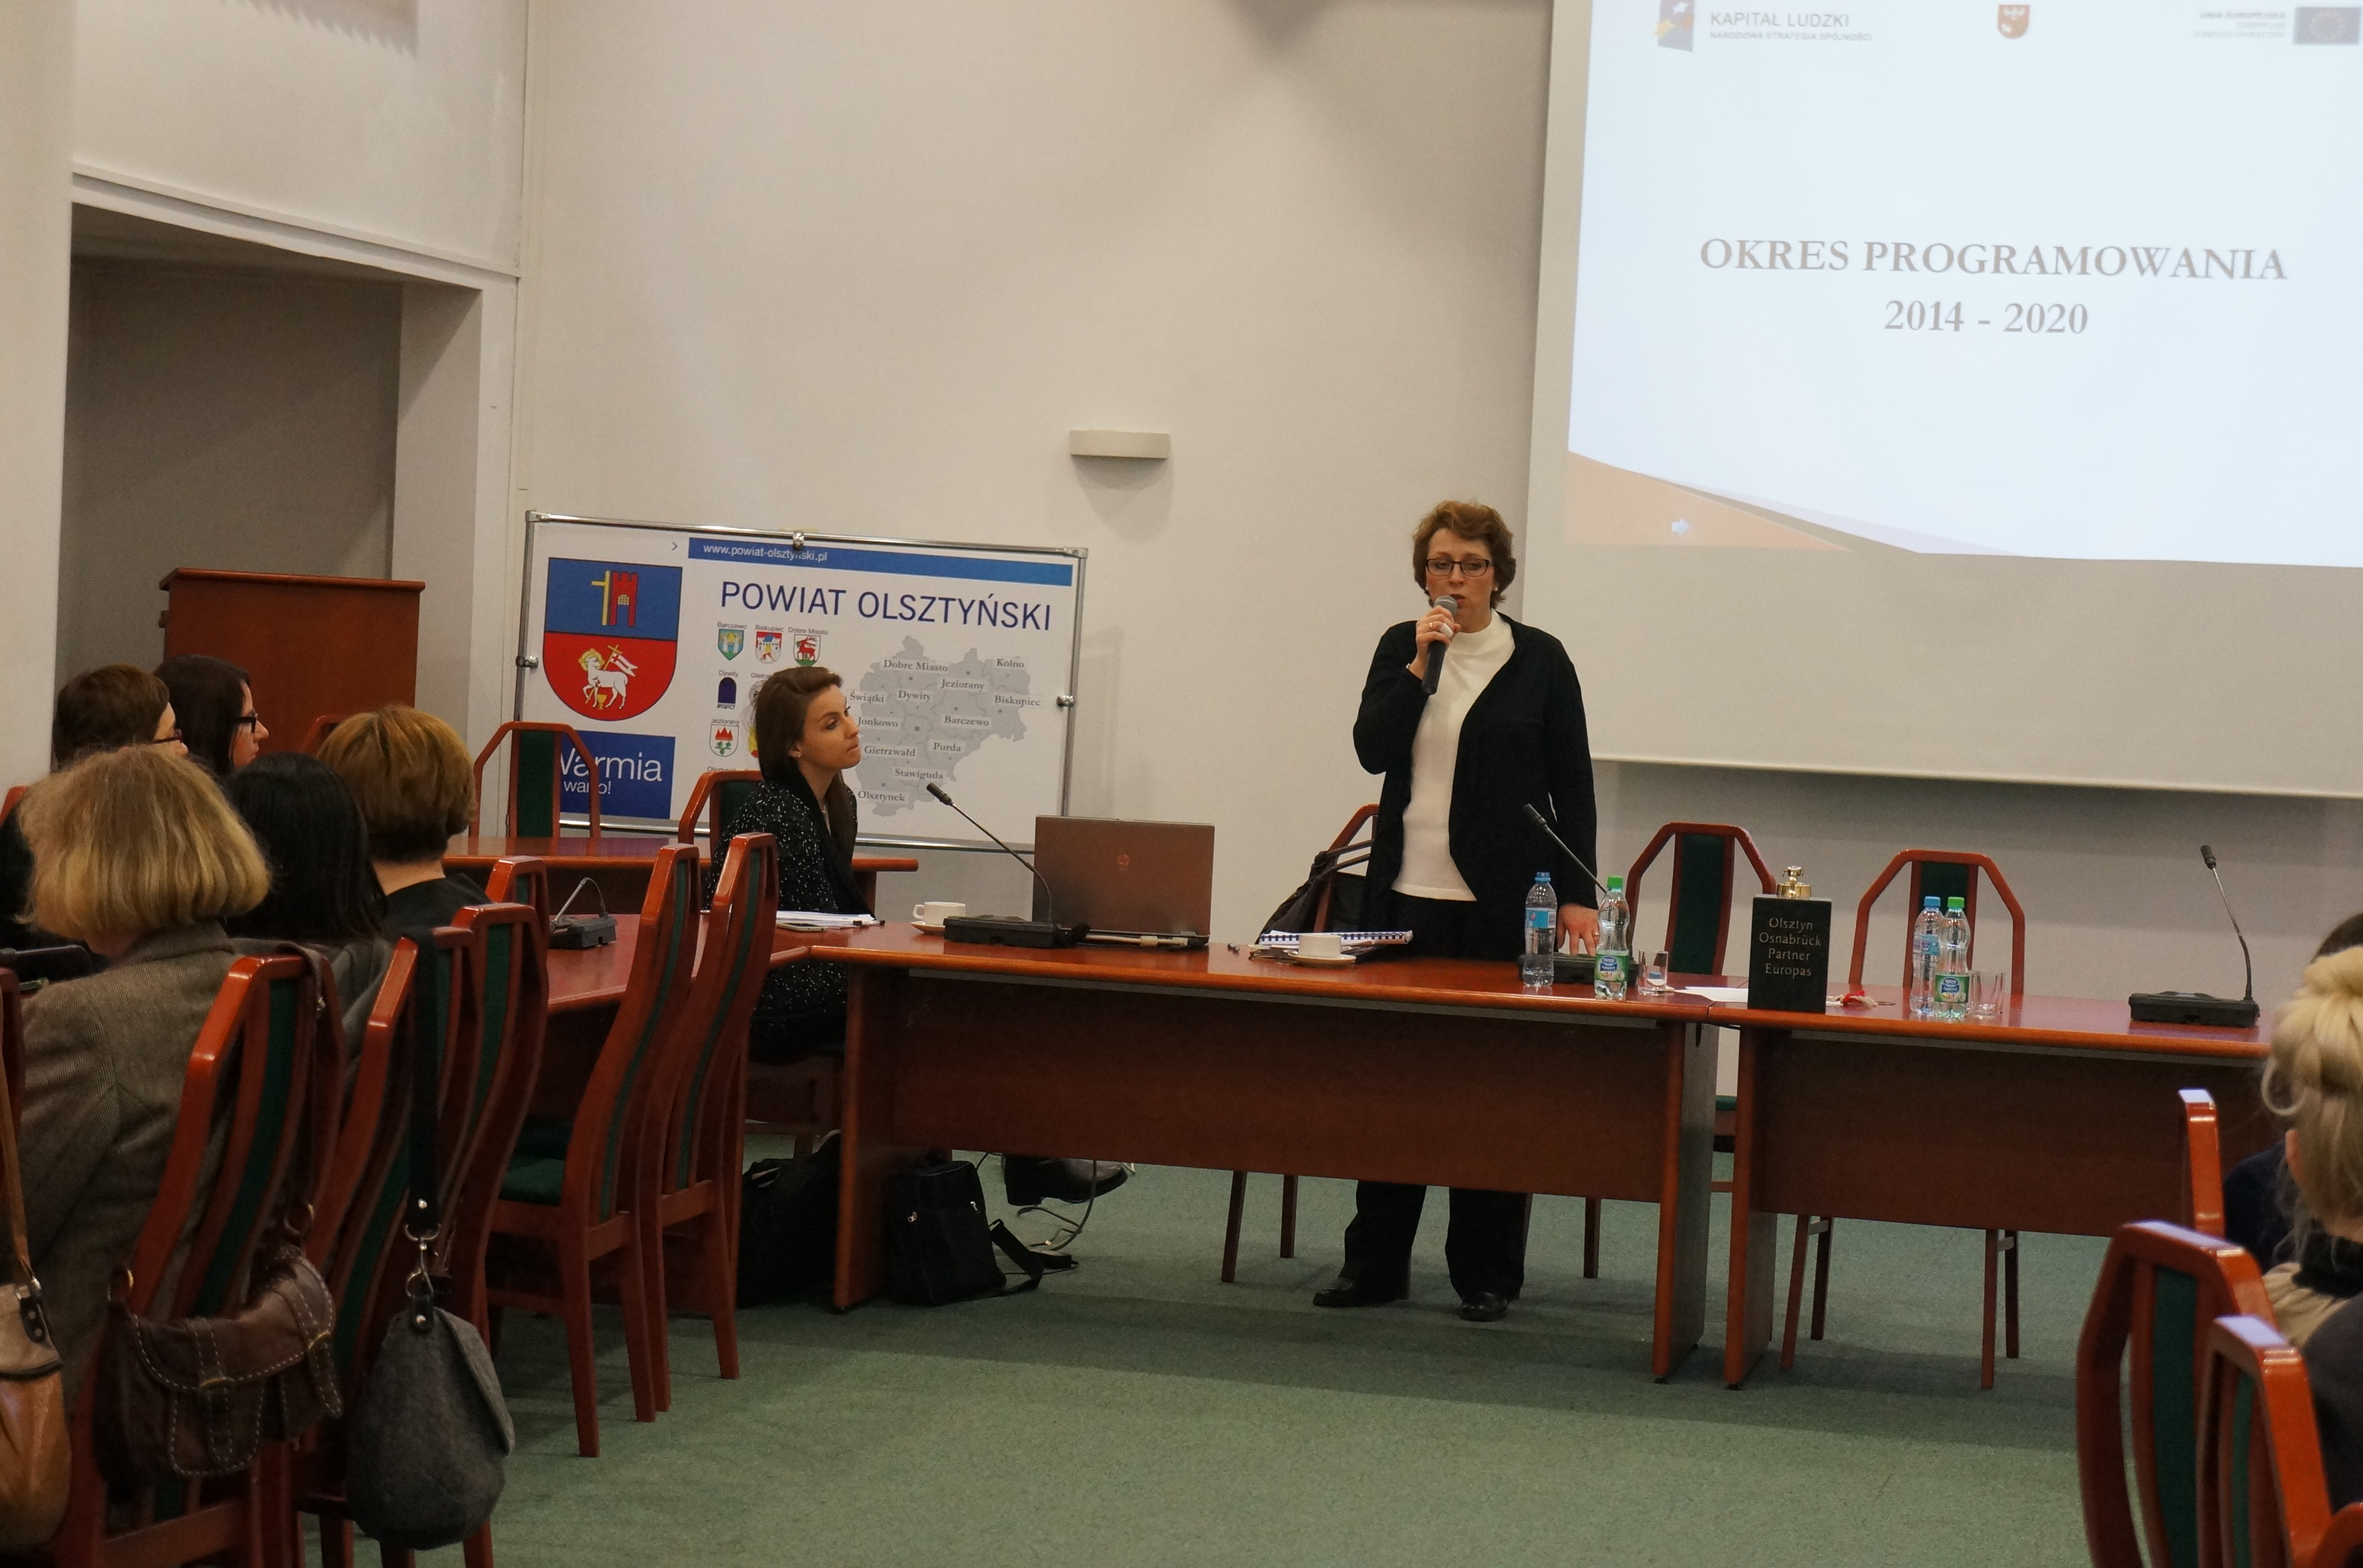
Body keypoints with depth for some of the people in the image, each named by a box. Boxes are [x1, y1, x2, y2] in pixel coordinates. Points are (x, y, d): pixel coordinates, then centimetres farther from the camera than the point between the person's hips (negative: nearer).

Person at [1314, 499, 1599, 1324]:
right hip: (1406, 896, 3)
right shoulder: (1400, 647, 9)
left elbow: (1573, 786, 2)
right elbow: (1371, 748, -4)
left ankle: (1487, 1276, 9)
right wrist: (1420, 664, -13)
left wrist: (1577, 895, -4)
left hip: (1498, 903, -3)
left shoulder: (1539, 659, 1)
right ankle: (1375, 1263, 13)